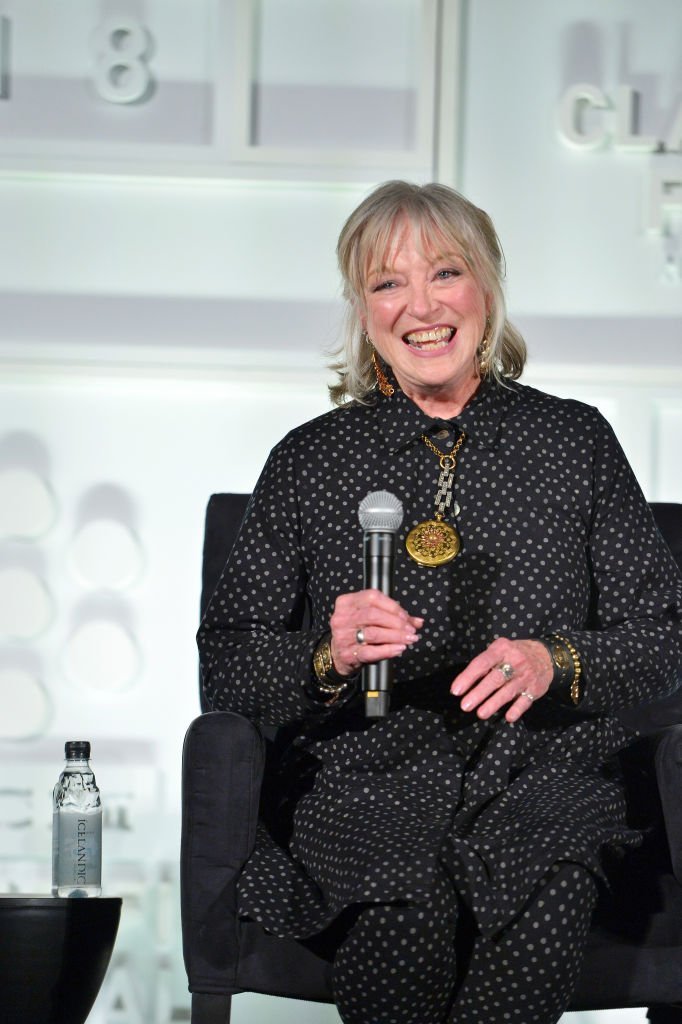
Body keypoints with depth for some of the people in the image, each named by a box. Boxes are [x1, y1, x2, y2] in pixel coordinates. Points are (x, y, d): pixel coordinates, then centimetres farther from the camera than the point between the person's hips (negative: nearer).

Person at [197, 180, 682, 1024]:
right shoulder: (311, 460, 12)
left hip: (541, 774, 1)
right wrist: (329, 660, -11)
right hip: (364, 778, 0)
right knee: (403, 914, -33)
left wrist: (554, 662, -10)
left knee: (539, 916, -33)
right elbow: (226, 663, 10)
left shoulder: (576, 442, 12)